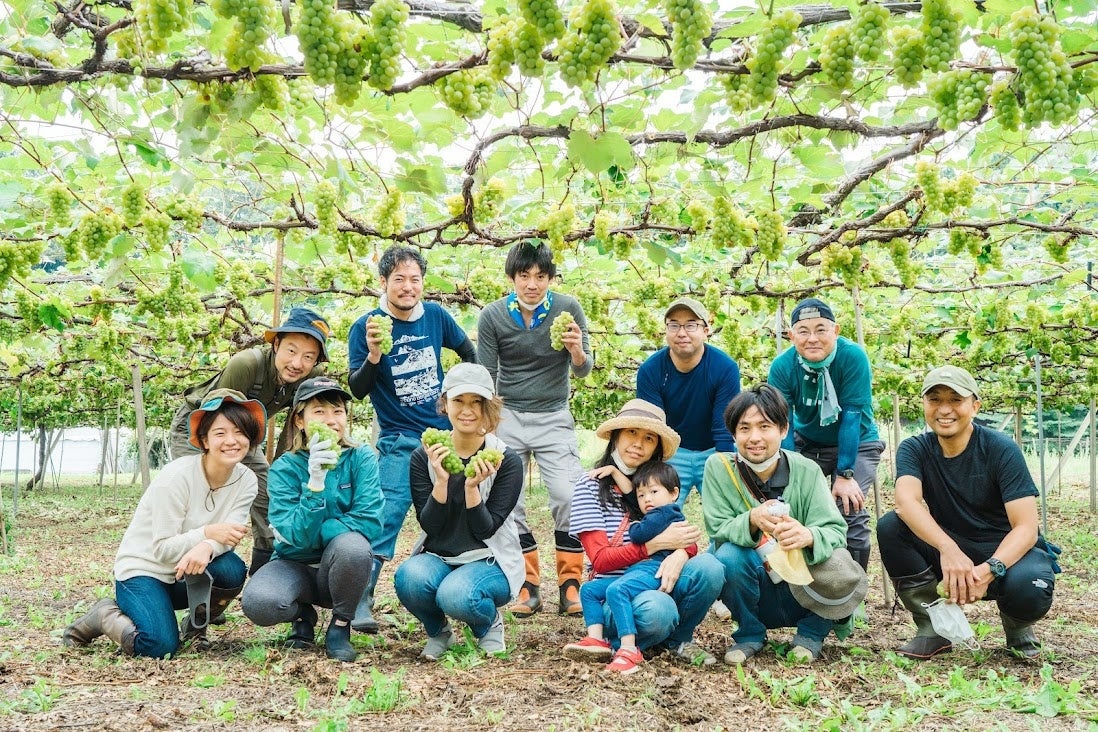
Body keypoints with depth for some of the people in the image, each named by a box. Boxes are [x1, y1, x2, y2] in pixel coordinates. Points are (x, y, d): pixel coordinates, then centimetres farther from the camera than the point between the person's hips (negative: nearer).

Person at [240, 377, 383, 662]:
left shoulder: (361, 458, -10)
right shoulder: (285, 468, -10)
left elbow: (368, 522, -20)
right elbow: (297, 536, -22)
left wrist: (310, 533, -21)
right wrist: (315, 481, -35)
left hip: (341, 570, 0)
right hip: (297, 565, 0)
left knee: (352, 543, -35)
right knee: (257, 602, -31)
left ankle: (340, 627, -7)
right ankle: (303, 615, 7)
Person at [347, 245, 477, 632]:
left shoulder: (436, 316, 1)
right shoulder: (366, 327, -9)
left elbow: (469, 352, 18)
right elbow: (358, 390, -11)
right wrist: (373, 356, -28)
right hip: (400, 441, -4)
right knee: (386, 517, -18)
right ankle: (360, 604, -17)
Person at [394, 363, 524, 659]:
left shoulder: (506, 460, -8)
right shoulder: (424, 457, -2)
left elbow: (485, 530, -11)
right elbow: (429, 526, -8)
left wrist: (472, 487, -27)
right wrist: (441, 481, -23)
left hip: (489, 561, -2)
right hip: (437, 558, 2)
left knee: (455, 594, -35)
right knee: (408, 577, -32)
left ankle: (490, 624, 3)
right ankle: (438, 632, 1)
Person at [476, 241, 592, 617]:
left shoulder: (568, 309, -7)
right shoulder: (493, 316, -7)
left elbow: (583, 370, -4)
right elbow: (486, 377, 0)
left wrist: (577, 352, -26)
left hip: (553, 417, -1)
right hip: (508, 417, 1)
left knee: (569, 497, -11)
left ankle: (570, 584, 2)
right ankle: (528, 585, 12)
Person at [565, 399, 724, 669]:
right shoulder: (590, 486, -2)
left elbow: (687, 540, 3)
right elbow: (601, 560, -9)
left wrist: (681, 553, -22)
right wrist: (657, 543, -19)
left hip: (655, 584, 5)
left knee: (709, 566, -26)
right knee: (658, 612, -38)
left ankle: (677, 639, -1)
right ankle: (622, 644, -3)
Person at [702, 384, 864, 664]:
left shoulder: (806, 471, -9)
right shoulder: (718, 467, -10)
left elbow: (836, 530, -17)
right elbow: (717, 530, -14)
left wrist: (808, 536, -42)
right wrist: (752, 520, -37)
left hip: (803, 589, 0)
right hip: (754, 589, 0)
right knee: (729, 556, -31)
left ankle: (811, 634, 4)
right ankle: (750, 633, -1)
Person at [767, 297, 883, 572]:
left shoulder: (853, 356, -26)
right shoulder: (782, 367, -19)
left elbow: (852, 416, -26)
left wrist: (845, 475, -25)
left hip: (856, 444, -2)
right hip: (807, 443, 3)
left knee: (849, 509, -20)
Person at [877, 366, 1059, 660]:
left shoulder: (1001, 450, -13)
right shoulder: (914, 449, -6)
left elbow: (1026, 528, -20)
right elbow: (906, 500, -28)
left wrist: (989, 570, -40)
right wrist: (948, 548, -46)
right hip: (948, 551, 3)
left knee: (1029, 589, -37)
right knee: (890, 527, -23)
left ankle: (1017, 626, 3)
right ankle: (933, 628, -8)